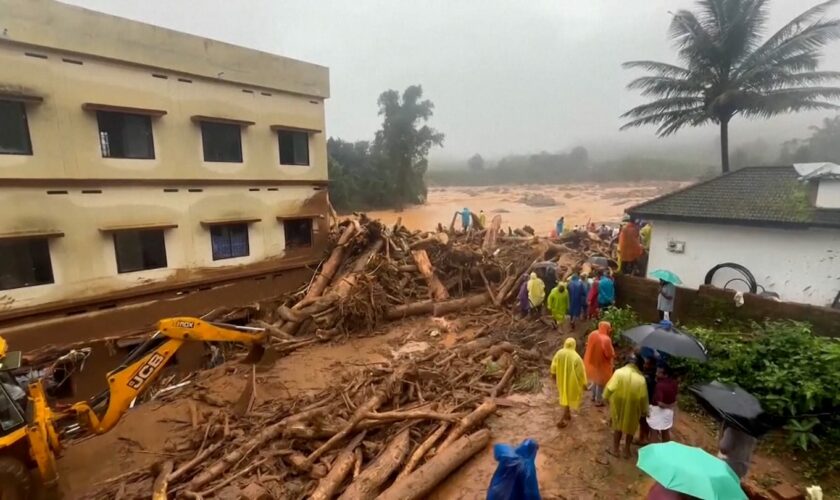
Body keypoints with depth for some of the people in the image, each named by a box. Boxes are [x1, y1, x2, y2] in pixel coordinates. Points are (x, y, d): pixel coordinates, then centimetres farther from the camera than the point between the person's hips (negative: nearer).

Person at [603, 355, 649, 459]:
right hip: (633, 408, 0)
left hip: (618, 405, 0)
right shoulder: (641, 379, -15)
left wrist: (606, 398, 7)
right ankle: (627, 450, 34)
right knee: (630, 428, 21)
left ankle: (615, 449, 30)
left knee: (617, 426, 19)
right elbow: (643, 398, -7)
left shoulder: (619, 372, -17)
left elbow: (609, 388, -11)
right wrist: (644, 410, 9)